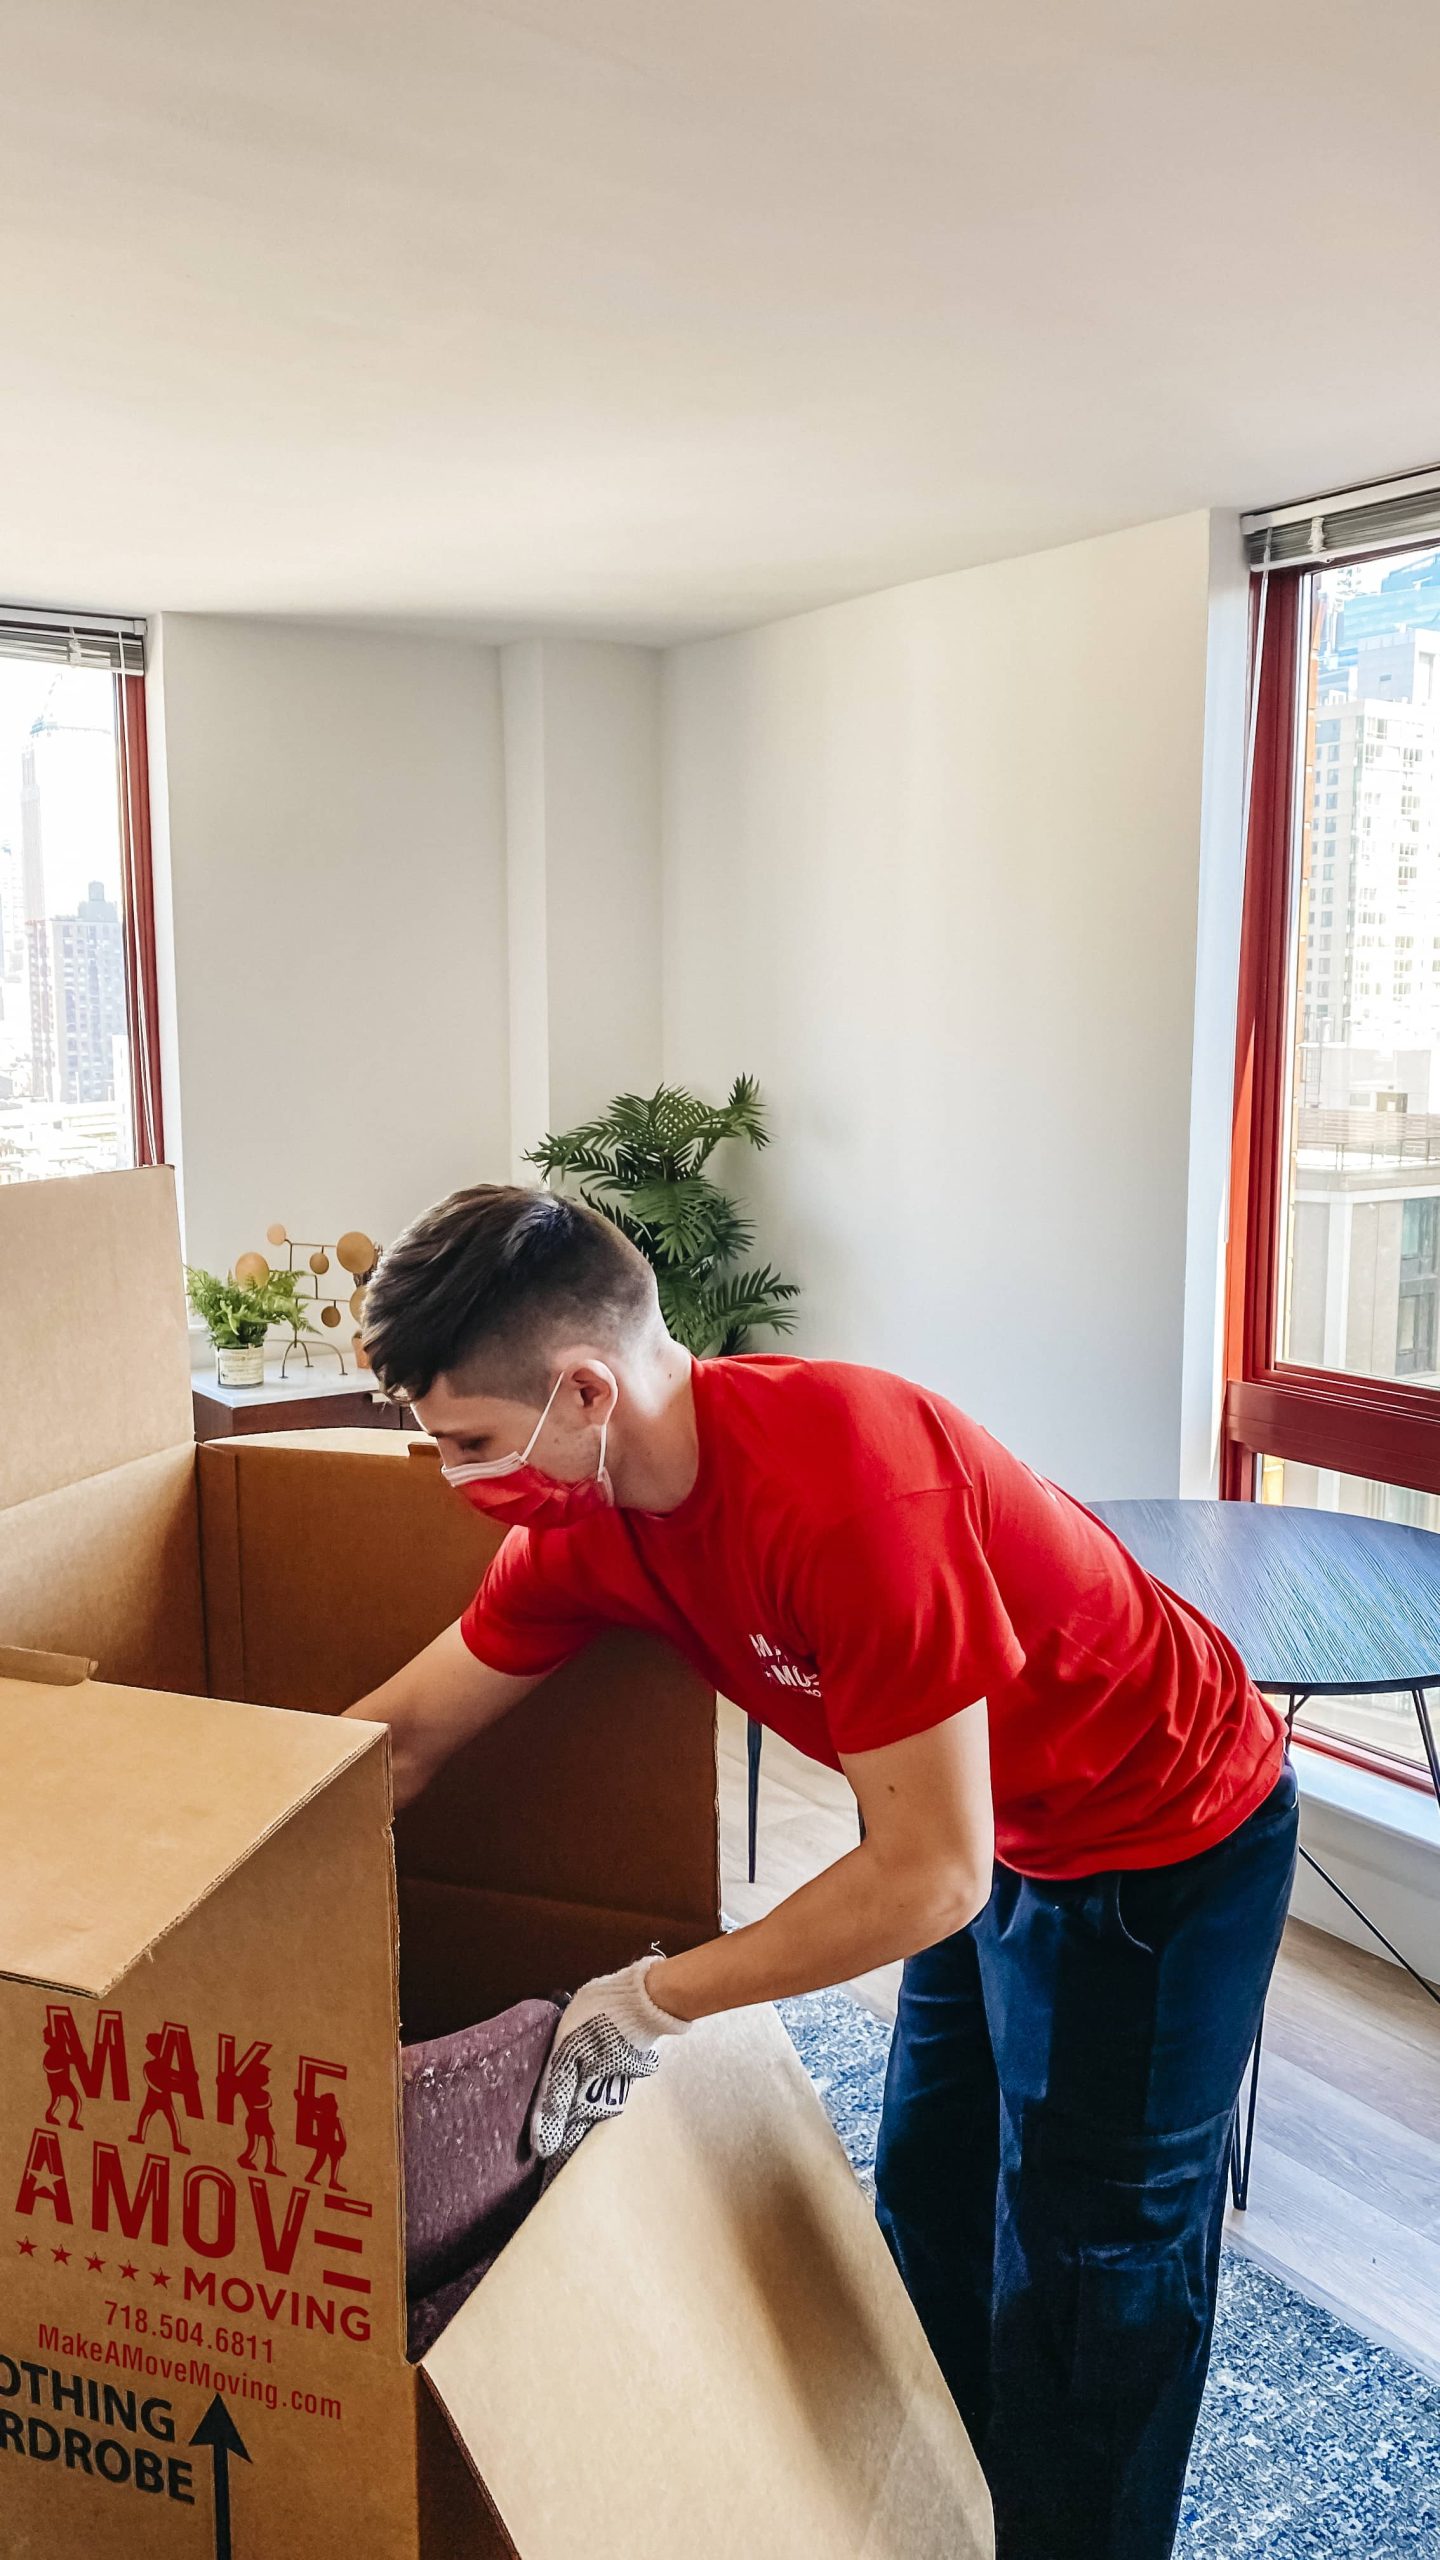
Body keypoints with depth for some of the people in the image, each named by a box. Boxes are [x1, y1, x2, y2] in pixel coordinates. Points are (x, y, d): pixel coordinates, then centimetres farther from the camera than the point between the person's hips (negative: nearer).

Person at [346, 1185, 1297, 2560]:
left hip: (1169, 1843, -8)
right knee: (929, 2202, 20)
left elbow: (930, 1876, -32)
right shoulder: (588, 1515, -13)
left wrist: (653, 2001, -23)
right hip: (999, 1830, 8)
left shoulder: (849, 1492, -39)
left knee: (1091, 2261, 6)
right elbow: (403, 1735, 0)